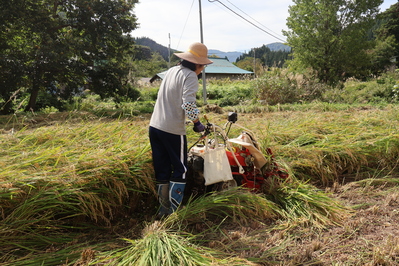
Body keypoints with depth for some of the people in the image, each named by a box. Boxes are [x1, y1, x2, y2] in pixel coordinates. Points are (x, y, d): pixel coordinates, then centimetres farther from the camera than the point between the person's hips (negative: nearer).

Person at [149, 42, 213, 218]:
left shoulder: (171, 70, 15)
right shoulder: (190, 76, -10)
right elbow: (188, 104, -24)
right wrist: (198, 124, -10)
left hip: (154, 126, 8)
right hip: (173, 130, -8)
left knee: (162, 171, 14)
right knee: (180, 171, 6)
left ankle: (163, 209, 23)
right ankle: (173, 211, 10)